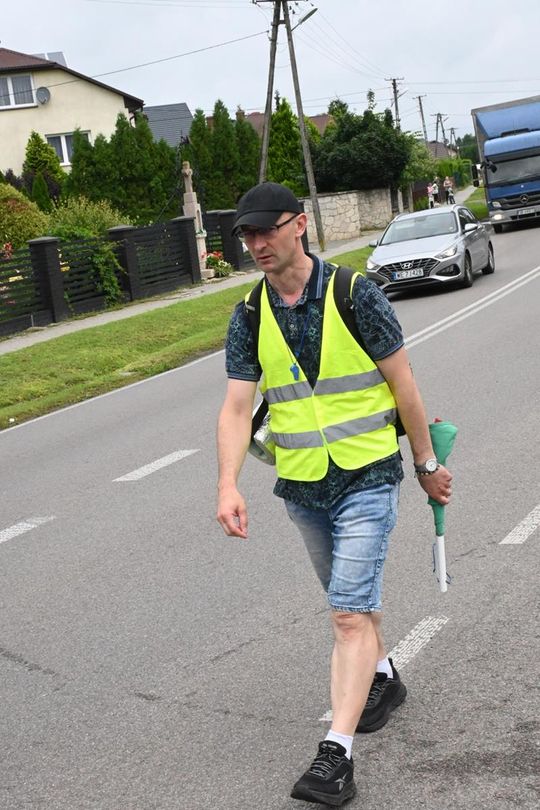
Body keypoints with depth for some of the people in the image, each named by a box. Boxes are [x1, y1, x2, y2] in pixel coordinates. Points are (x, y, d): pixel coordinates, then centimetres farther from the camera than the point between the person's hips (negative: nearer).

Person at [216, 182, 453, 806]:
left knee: (349, 614, -11)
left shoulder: (355, 294, -10)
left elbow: (402, 384, -4)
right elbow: (236, 408, -4)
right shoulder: (248, 317, 0)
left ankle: (337, 755, -10)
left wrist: (426, 464, 2)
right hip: (301, 486, 5)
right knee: (353, 601, 21)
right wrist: (228, 486, -18)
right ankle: (383, 677, 46)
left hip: (366, 478, -5)